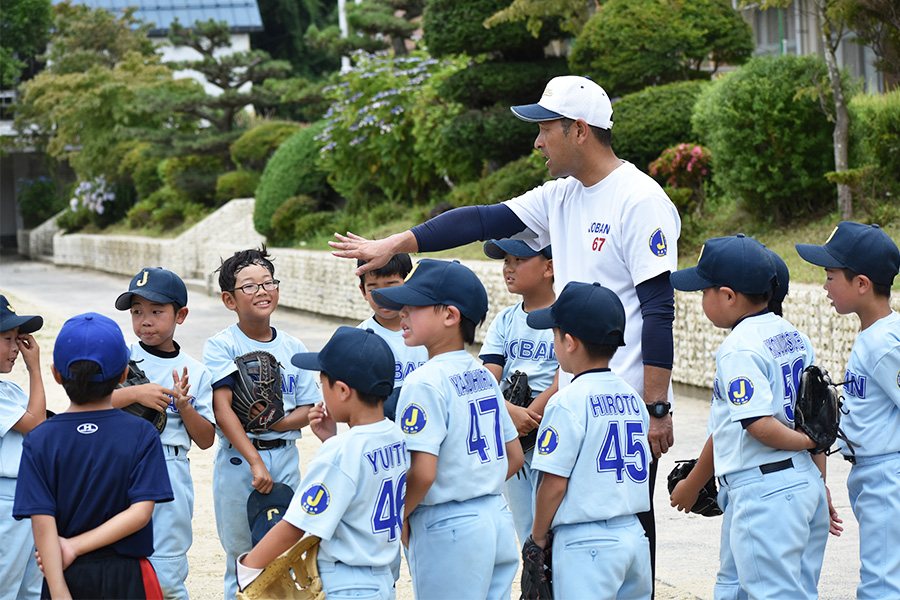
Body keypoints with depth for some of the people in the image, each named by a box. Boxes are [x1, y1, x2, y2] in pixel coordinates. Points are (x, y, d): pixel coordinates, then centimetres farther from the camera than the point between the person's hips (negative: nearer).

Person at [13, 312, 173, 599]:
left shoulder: (39, 440, -5)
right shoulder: (142, 434, -5)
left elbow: (43, 523, -13)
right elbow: (140, 511, -14)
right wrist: (75, 547, -12)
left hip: (66, 577, 1)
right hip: (126, 576, 0)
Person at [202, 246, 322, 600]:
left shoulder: (292, 348, 7)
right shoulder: (221, 346, -5)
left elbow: (308, 409, 8)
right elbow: (222, 410, -13)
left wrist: (277, 423, -13)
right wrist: (255, 462, -20)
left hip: (285, 458, 3)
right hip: (239, 461, -3)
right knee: (243, 558, 3)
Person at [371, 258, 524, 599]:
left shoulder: (425, 382, -15)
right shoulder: (484, 376, 9)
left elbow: (423, 471, -21)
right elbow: (514, 458, 15)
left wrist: (398, 518, -7)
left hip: (449, 532, -8)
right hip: (498, 518, 8)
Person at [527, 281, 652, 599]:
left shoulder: (568, 402, -13)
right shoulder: (632, 397, 10)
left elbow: (554, 483, -13)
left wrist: (539, 534, -1)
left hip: (587, 545, -7)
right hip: (635, 534, 7)